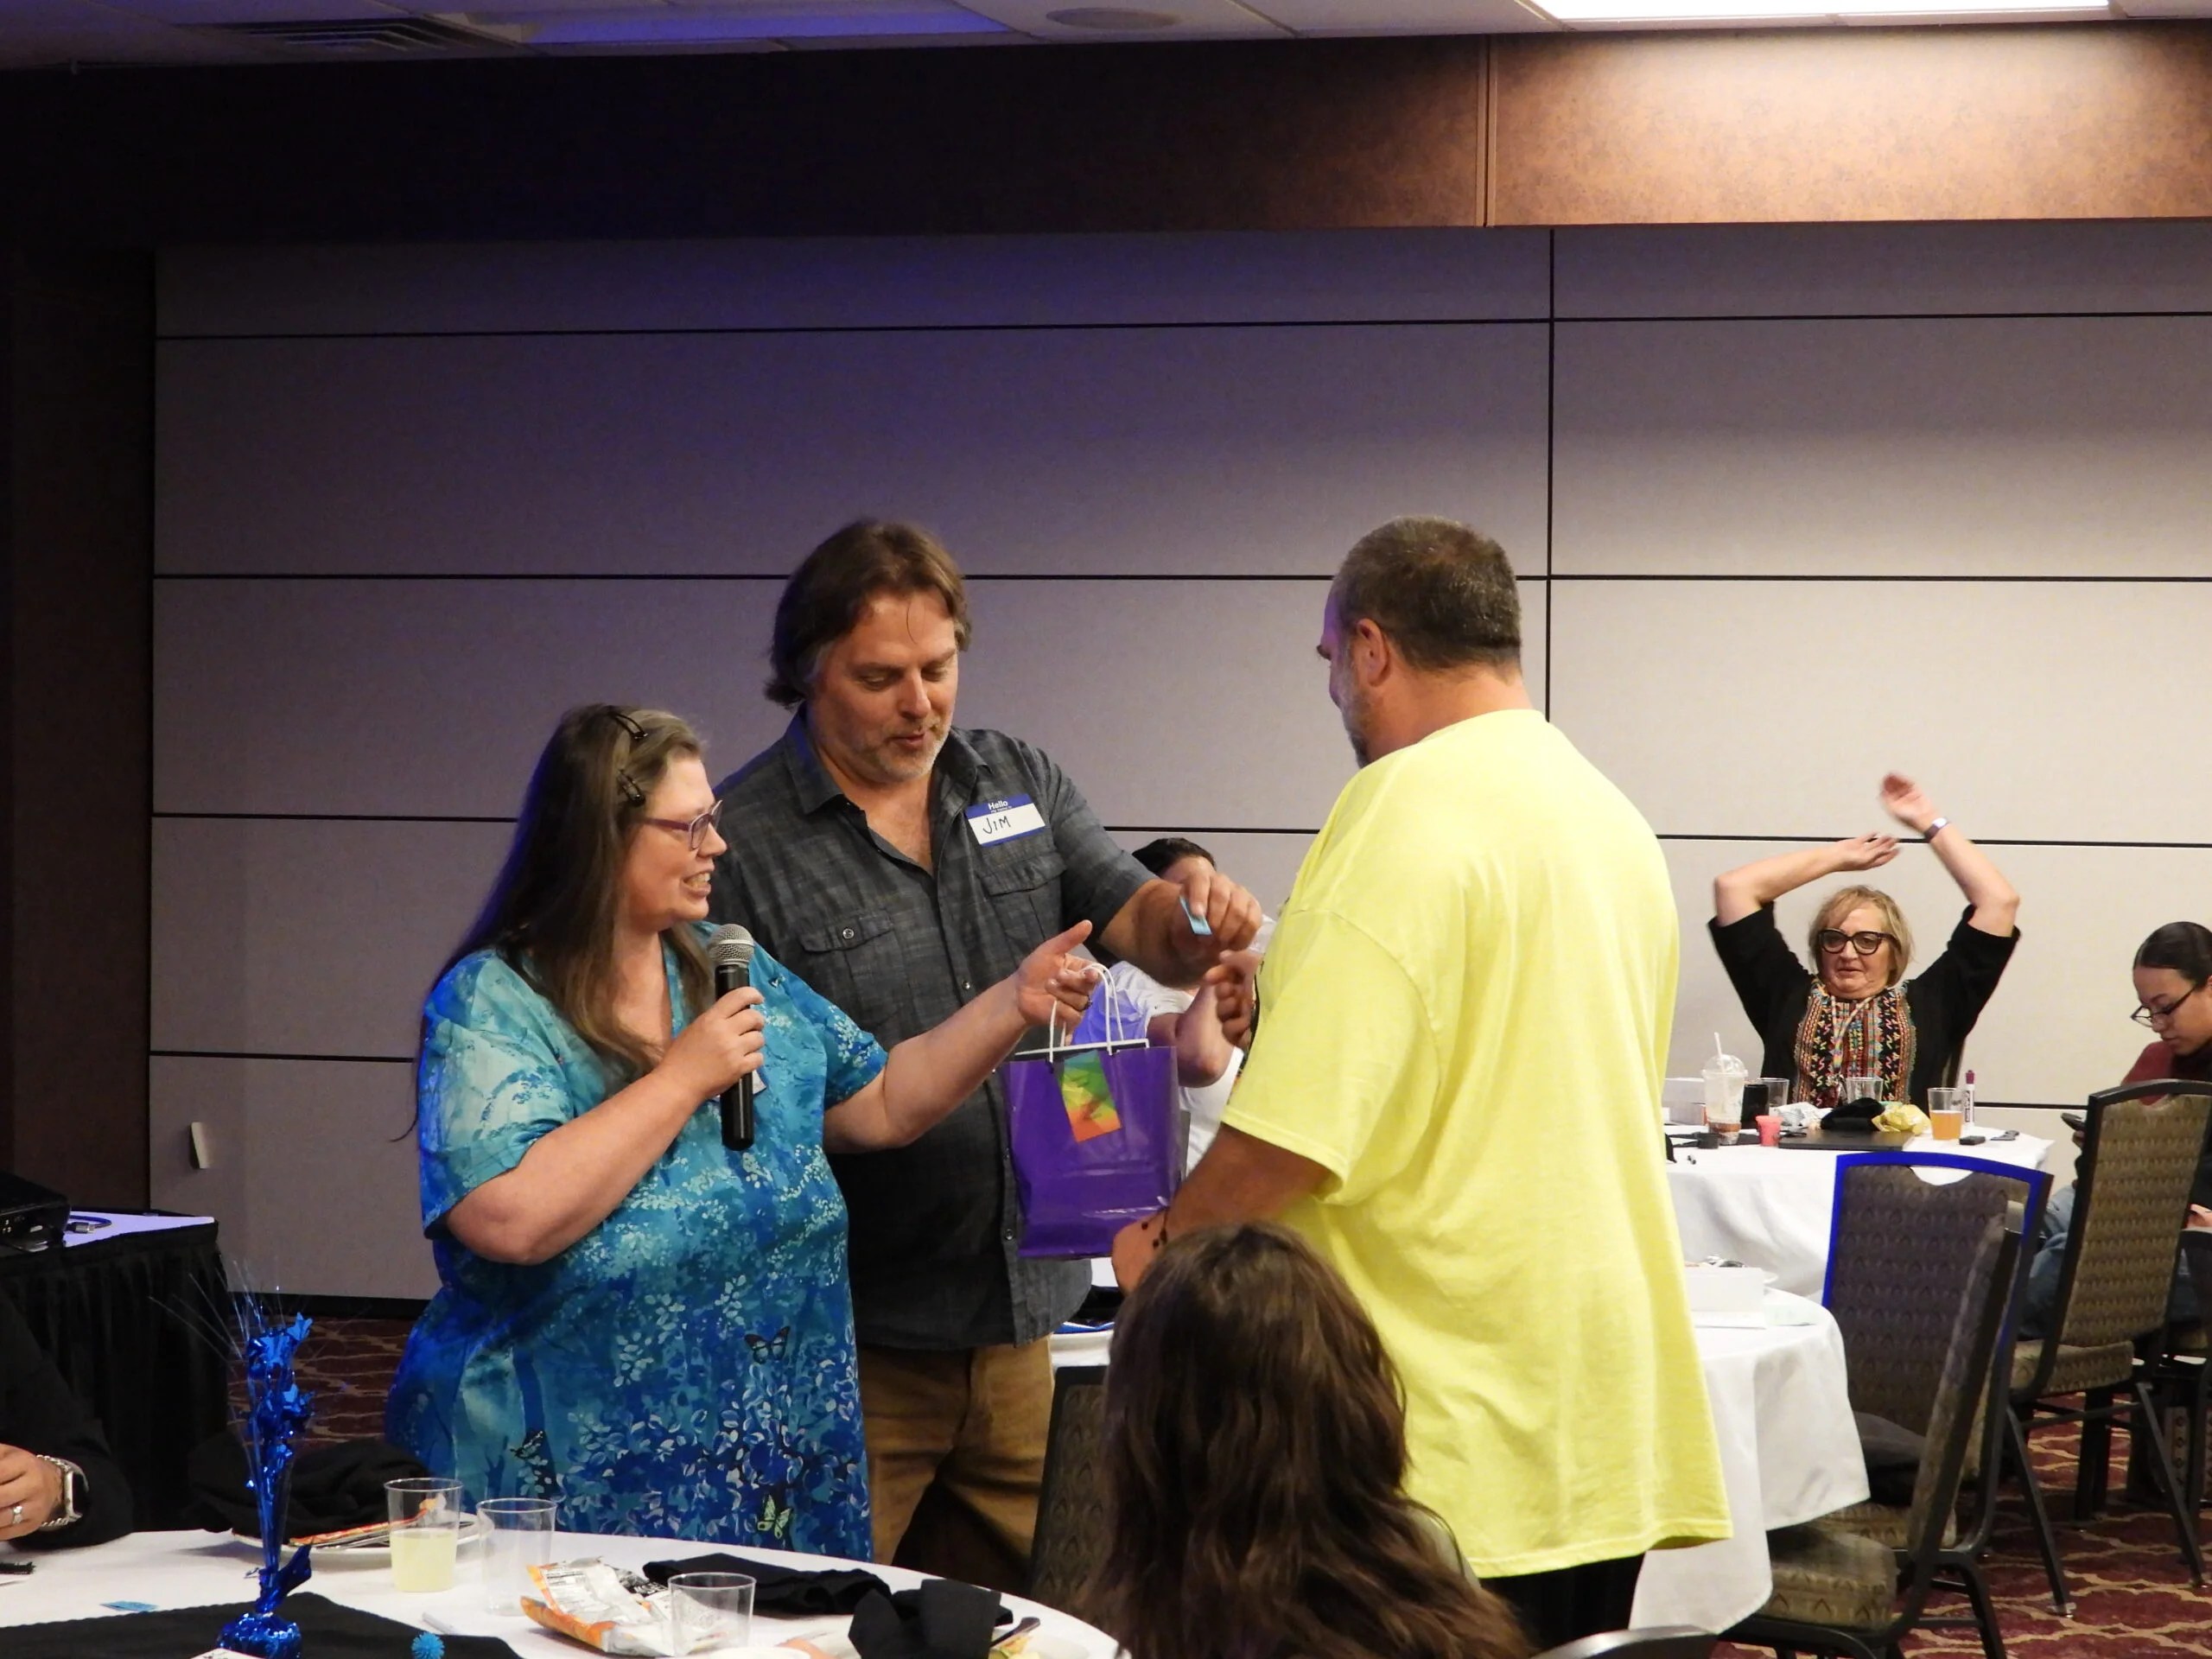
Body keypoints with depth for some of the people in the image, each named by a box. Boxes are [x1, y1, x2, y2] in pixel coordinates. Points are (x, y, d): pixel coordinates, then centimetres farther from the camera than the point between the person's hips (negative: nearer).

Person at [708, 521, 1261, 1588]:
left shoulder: (1019, 783, 9)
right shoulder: (743, 842, -8)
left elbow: (1134, 924, 1)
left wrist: (1189, 918, -22)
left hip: (1016, 1318, 5)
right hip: (854, 1343, -5)